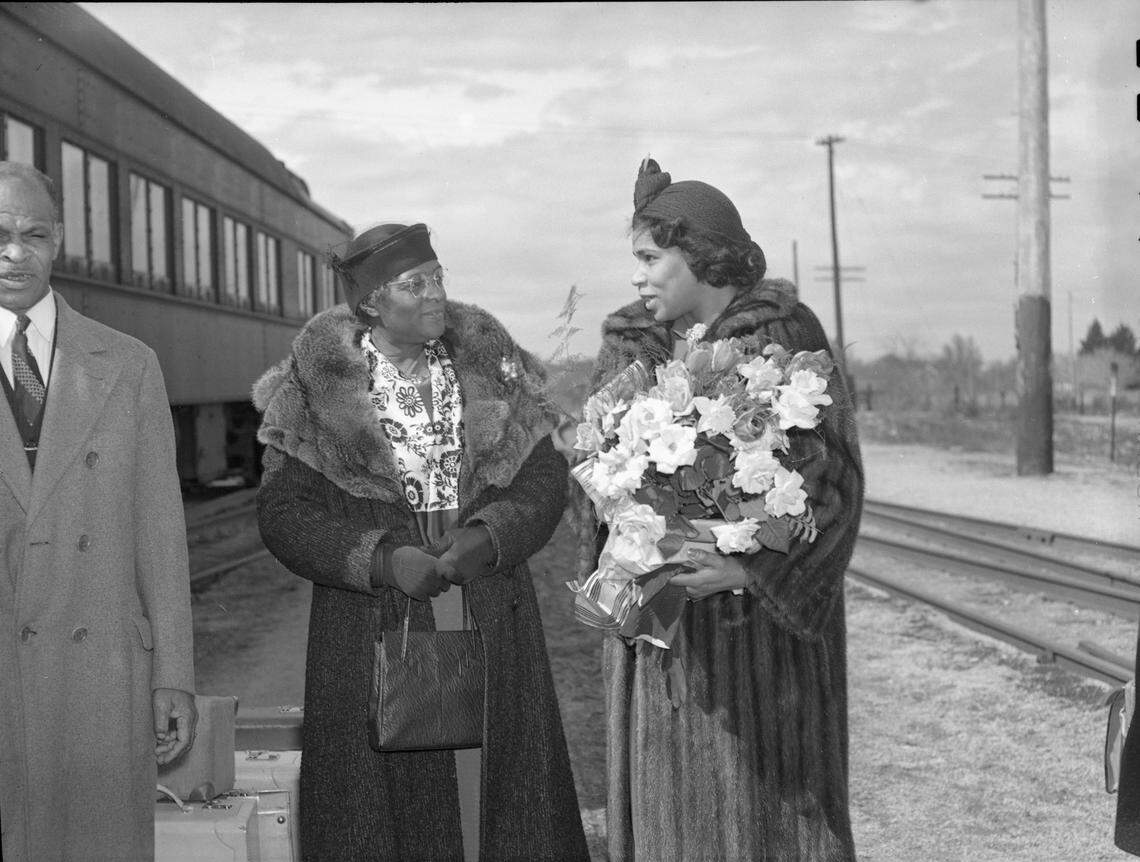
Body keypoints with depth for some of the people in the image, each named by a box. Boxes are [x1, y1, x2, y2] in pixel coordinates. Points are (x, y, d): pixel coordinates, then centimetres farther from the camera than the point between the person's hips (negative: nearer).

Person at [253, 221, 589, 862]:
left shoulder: (487, 360, 5)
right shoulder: (321, 383, -3)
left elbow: (545, 473, 4)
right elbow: (284, 510, -5)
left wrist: (486, 538, -14)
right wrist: (382, 561, -16)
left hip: (494, 627, 2)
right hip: (372, 629, -2)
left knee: (495, 787, 6)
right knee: (389, 806, 2)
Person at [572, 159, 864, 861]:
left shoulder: (784, 340, -8)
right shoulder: (630, 348, 8)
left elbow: (831, 477, -12)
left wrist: (749, 571, -24)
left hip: (762, 627, -4)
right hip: (659, 623, 4)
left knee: (767, 803, 2)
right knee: (669, 799, 8)